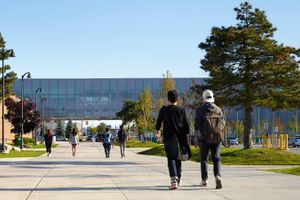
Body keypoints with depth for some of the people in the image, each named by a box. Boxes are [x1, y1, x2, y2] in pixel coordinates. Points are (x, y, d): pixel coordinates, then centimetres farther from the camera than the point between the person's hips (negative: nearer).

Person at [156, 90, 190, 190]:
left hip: (169, 138, -2)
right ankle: (177, 180, 24)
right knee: (178, 159, 15)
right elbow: (186, 126, 1)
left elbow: (159, 122, 10)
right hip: (180, 139, 2)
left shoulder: (164, 110, -2)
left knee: (171, 159, -2)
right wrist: (186, 140, 6)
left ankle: (174, 180, -21)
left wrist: (157, 130, 31)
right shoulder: (181, 110, 1)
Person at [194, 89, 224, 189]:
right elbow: (222, 124, 6)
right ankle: (217, 176, -18)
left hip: (204, 138, -2)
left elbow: (197, 125, -9)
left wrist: (195, 138, -7)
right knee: (216, 158, 4)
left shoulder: (200, 110, -2)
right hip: (217, 137, 2)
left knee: (204, 159, 11)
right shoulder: (218, 109, 6)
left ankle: (204, 180, 14)